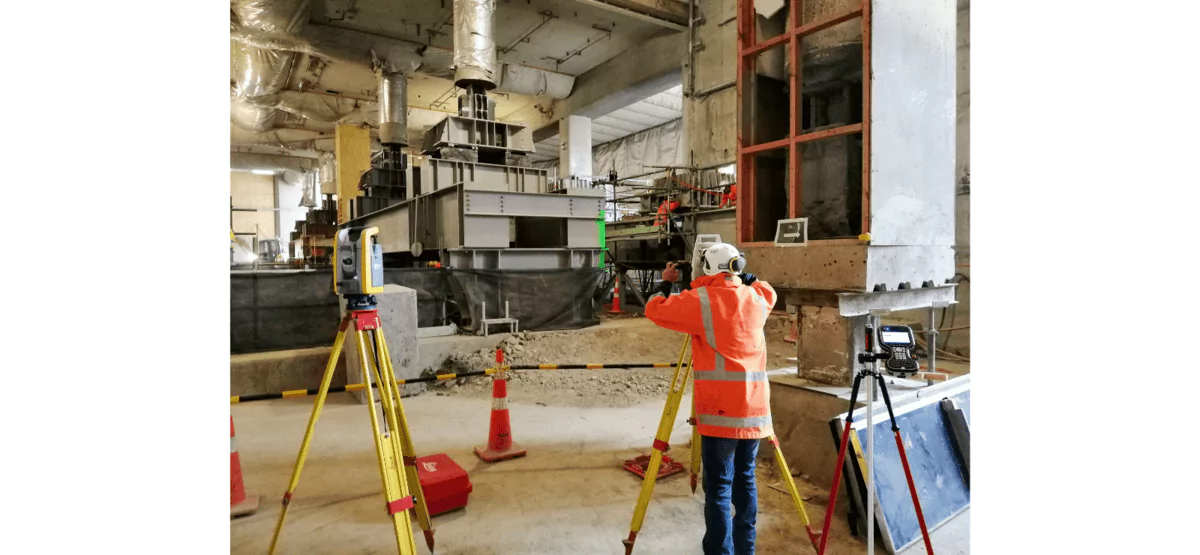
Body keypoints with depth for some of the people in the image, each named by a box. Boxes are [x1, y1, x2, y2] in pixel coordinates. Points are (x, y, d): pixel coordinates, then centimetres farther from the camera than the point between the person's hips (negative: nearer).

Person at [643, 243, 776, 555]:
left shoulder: (700, 300, -8)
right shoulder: (758, 299, 8)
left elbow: (655, 310, 4)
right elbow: (768, 291, 33)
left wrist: (666, 283, 19)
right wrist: (743, 278, 29)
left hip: (721, 411, -6)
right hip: (755, 410, 6)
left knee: (719, 488, -2)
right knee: (745, 480, 17)